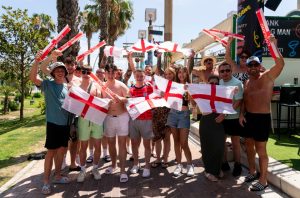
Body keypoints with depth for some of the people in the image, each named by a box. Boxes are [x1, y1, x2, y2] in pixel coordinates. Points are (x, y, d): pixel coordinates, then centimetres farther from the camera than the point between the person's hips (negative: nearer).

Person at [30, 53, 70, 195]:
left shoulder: (67, 87, 10)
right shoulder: (47, 84, -4)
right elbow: (33, 78, -21)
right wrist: (37, 61, -32)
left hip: (65, 123, 5)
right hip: (53, 123, -5)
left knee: (61, 150, 13)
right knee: (51, 151, -1)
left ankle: (58, 176, 27)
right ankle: (46, 182, 11)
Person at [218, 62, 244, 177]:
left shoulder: (237, 83, -13)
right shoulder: (219, 83, 4)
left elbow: (238, 102, -19)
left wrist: (225, 113, -28)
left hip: (233, 118, -5)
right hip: (220, 117, 6)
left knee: (235, 143, 8)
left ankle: (237, 165, 23)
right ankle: (224, 163, 29)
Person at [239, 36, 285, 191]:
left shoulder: (267, 77, -7)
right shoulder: (247, 82, 13)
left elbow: (280, 63, -24)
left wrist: (273, 45, -28)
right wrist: (242, 114, 6)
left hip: (262, 118, -7)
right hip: (249, 117, 7)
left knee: (261, 150, 0)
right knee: (249, 146, 17)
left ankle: (263, 180, 16)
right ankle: (252, 172, 36)